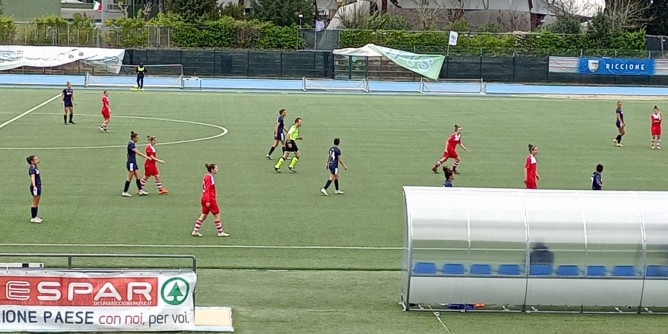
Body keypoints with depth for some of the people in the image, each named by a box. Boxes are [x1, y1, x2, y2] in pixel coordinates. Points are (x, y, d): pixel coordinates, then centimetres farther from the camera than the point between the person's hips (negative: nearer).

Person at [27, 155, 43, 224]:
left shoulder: (35, 168, 12)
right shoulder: (32, 169, -19)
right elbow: (32, 177, -33)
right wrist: (34, 186, -46)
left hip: (38, 186, 10)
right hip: (35, 186, -10)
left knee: (37, 203, 14)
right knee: (35, 203, -4)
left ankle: (35, 217, 21)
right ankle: (33, 218, 1)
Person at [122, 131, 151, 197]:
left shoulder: (132, 144, 12)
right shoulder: (130, 144, -18)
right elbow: (137, 152, -27)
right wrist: (146, 157, -29)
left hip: (134, 163, 10)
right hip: (131, 163, -10)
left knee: (137, 177, 9)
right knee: (129, 178, -4)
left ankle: (140, 190, 12)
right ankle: (124, 192, 1)